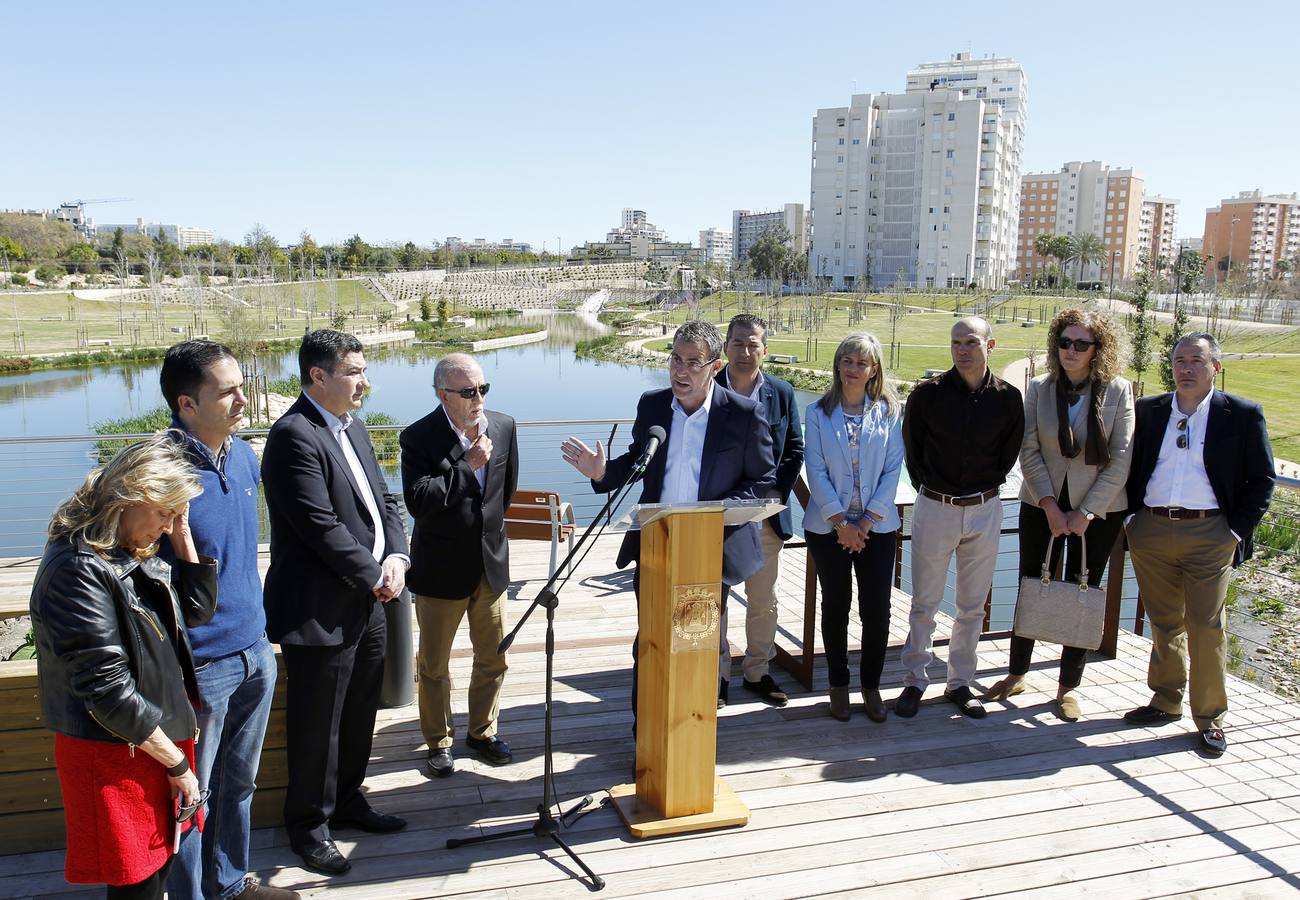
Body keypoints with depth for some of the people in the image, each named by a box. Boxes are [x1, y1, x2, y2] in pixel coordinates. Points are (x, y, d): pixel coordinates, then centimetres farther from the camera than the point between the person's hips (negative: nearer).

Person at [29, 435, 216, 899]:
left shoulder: (134, 554, 5)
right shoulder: (78, 570, -23)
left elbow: (196, 609, 13)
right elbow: (108, 691, -23)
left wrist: (182, 537, 0)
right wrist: (177, 764, -15)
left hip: (157, 739, 8)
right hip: (115, 755, -8)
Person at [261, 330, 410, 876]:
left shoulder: (353, 430, 11)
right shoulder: (294, 436, -18)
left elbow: (383, 501, 13)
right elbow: (320, 526, -23)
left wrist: (396, 557, -5)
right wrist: (374, 575, -13)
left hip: (365, 605, 9)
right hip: (319, 613, -9)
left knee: (359, 716, 21)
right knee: (317, 727, 7)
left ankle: (347, 803, 40)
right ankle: (309, 826, 26)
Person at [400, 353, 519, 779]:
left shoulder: (504, 426, -2)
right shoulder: (418, 437, -16)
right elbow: (417, 501, -27)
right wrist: (468, 464, -25)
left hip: (491, 563, 4)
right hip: (441, 569, -4)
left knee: (493, 659, 15)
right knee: (434, 665, 11)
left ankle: (483, 731, 35)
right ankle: (439, 742, 30)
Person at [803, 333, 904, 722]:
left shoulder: (889, 412, 2)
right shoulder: (819, 412, 0)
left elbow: (893, 470, -2)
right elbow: (816, 471, -4)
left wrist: (867, 521, -9)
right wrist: (840, 522, -11)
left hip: (877, 525, 0)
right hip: (828, 526, 0)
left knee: (876, 609, 2)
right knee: (836, 606, 8)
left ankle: (871, 686, 19)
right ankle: (838, 685, 22)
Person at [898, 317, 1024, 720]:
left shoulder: (1008, 397, -2)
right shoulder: (928, 394, -8)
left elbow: (1009, 452, 11)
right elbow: (911, 447, 4)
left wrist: (987, 486, 6)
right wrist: (928, 485, 4)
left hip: (984, 509, 2)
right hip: (935, 507, -2)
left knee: (973, 606, 11)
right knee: (924, 602, 5)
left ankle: (960, 682, 25)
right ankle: (915, 681, 18)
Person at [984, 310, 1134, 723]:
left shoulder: (1118, 391, -4)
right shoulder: (1039, 388, 0)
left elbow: (1121, 459, -7)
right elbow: (1029, 451, -3)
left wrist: (1086, 512, -12)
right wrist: (1050, 506, -11)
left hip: (1098, 510, -1)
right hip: (1042, 505, 1)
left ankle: (1068, 686, 20)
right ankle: (1017, 674, 25)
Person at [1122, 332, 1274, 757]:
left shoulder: (1242, 415, -1)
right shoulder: (1148, 410, 7)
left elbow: (1261, 480, 2)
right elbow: (1129, 466, 14)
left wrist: (1237, 531, -4)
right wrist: (1131, 515, 5)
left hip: (1209, 535, -3)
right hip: (1151, 531, 3)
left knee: (1206, 627, -2)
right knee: (1164, 622, 14)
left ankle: (1210, 717, 11)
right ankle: (1166, 701, 27)